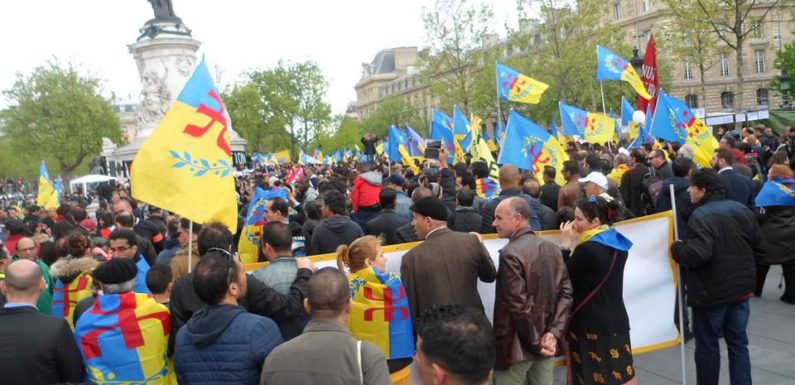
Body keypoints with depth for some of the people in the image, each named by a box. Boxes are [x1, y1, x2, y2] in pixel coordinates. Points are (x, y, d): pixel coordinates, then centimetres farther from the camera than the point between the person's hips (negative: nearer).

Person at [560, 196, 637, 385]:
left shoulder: (587, 249, -19)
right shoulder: (619, 245, 5)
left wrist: (566, 245, -7)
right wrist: (576, 245, 6)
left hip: (590, 324, -7)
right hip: (616, 320, 7)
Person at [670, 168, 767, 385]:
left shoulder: (701, 216, -20)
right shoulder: (742, 210, 4)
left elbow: (697, 255, -31)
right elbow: (761, 250, 9)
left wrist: (676, 248, -13)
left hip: (711, 292, -7)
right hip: (741, 289, 7)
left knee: (707, 346, 10)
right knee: (738, 344, 15)